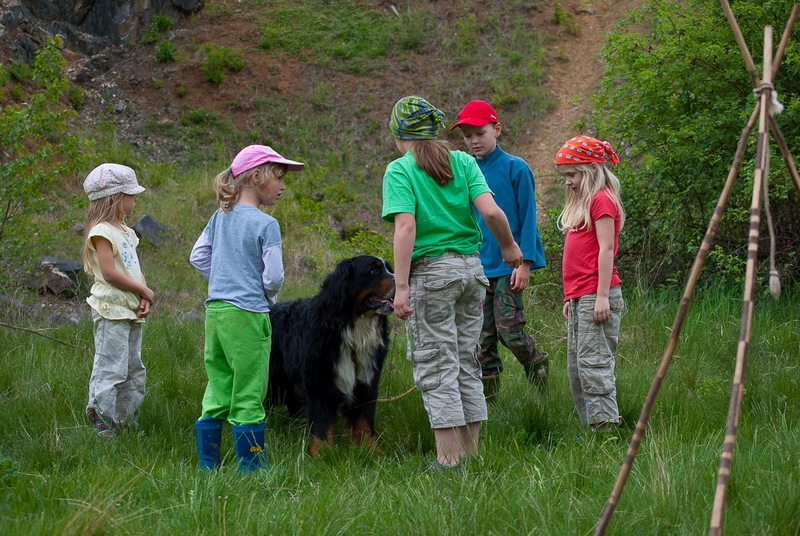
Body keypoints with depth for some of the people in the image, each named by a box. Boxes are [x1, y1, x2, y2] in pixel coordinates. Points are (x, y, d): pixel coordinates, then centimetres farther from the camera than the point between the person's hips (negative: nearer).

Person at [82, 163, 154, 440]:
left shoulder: (126, 232, 17)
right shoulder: (102, 232, -13)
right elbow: (109, 273, -20)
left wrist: (143, 298, -3)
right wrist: (144, 291, -12)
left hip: (131, 311, 10)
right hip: (111, 312, -10)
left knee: (133, 370, 14)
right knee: (110, 369, -10)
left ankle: (127, 422, 22)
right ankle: (101, 423, -7)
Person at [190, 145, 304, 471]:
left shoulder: (220, 217, 9)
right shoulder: (266, 224, -12)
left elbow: (197, 256, 17)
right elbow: (274, 277, -13)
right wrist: (269, 296, 8)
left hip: (215, 310, 7)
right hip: (247, 315, -7)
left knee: (217, 392, 13)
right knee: (248, 395, 0)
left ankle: (207, 466, 16)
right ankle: (251, 467, 5)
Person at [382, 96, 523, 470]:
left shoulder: (400, 170, -5)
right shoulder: (463, 162, 7)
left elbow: (405, 226, -16)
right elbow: (490, 211, -5)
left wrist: (401, 287, -19)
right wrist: (509, 247, 12)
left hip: (431, 270, -5)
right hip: (471, 266, 5)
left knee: (436, 368, 0)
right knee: (467, 362, 13)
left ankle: (449, 459, -2)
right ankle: (471, 453, 16)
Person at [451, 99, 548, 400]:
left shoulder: (515, 169, -5)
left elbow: (528, 218, -5)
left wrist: (524, 263, -11)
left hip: (509, 265, -4)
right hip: (477, 267, 4)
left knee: (509, 329, -9)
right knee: (482, 337, 4)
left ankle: (537, 364, 20)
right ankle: (488, 401, 11)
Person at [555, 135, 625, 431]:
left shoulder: (602, 199, -8)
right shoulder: (582, 202, 21)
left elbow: (605, 250, -15)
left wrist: (602, 296, -19)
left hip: (596, 295, -10)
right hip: (579, 296, 10)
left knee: (593, 362, -12)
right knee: (576, 366, 9)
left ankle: (605, 424, -13)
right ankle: (590, 424, 11)